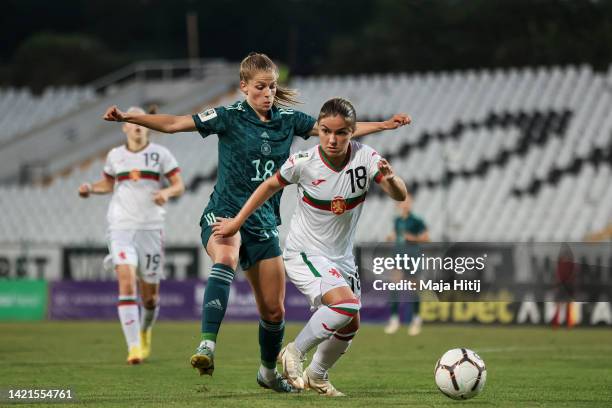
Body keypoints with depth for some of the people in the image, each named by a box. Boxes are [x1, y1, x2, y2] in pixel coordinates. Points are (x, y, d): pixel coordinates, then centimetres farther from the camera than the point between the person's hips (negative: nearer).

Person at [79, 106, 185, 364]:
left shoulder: (160, 154, 2)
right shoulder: (115, 156, 8)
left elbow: (179, 186, 2)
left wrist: (166, 192, -20)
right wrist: (91, 188, 4)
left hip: (151, 228, 0)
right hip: (121, 228, 0)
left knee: (150, 294, 5)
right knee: (126, 282, -20)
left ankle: (145, 330, 39)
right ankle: (133, 346, -22)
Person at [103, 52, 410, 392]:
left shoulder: (288, 120, 7)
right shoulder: (229, 118, -5)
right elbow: (173, 123, -12)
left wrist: (386, 124, 10)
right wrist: (128, 117, -24)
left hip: (264, 224, 4)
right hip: (224, 215, -4)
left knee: (273, 310, 5)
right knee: (226, 258, -39)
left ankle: (268, 372, 32)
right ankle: (207, 345, -49)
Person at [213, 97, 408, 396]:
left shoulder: (366, 158, -17)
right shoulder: (303, 163, -20)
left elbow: (399, 196, -24)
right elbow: (271, 185, -2)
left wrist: (390, 179, -48)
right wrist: (236, 222, 3)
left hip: (341, 257, 5)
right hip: (305, 253, -5)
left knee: (350, 326, 14)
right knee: (346, 304, -27)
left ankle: (316, 375, 40)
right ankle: (294, 352, -7)